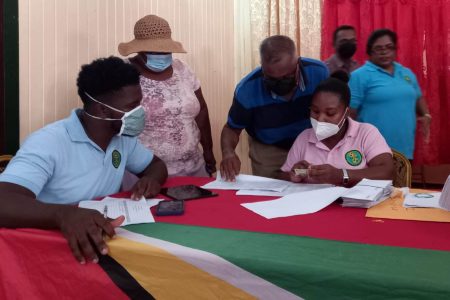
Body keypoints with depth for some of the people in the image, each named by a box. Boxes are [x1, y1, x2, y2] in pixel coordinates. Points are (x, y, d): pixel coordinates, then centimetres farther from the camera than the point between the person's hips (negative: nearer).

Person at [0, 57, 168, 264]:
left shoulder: (123, 138, 1)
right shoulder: (48, 142, -20)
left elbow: (156, 164, 14)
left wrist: (152, 179, -8)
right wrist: (63, 214, -48)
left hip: (106, 245, 4)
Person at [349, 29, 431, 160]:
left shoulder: (407, 73, 13)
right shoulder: (360, 76, -7)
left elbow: (418, 98, 25)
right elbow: (349, 112, -10)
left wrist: (426, 115, 5)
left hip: (405, 148, 6)